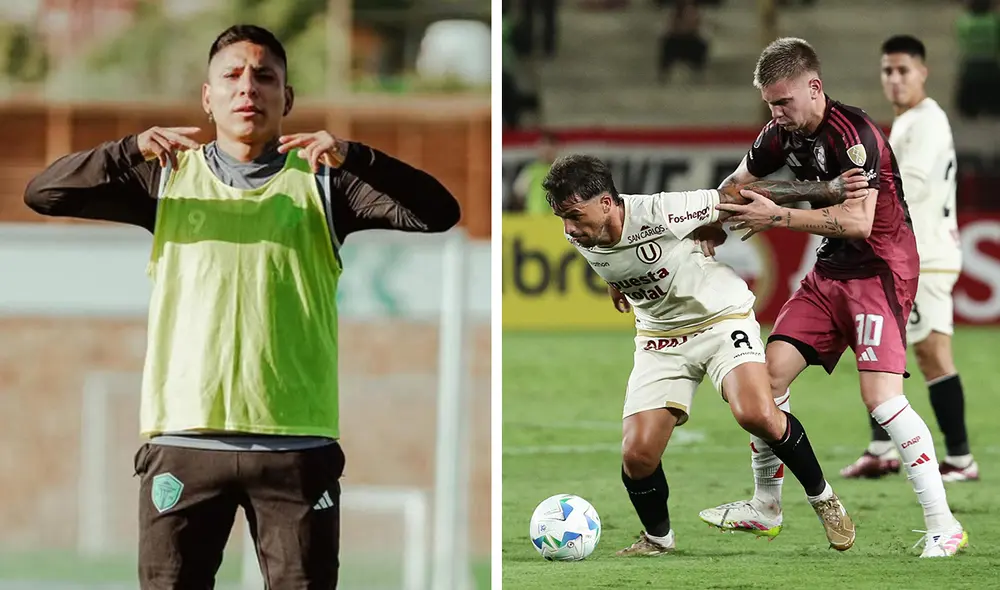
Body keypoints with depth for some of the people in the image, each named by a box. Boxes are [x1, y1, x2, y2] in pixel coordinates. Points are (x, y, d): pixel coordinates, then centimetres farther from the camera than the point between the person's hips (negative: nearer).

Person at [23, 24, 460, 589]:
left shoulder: (321, 181, 10)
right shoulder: (171, 176, 12)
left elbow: (438, 212, -2)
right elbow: (43, 194, 3)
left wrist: (354, 158, -17)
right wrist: (131, 151, -13)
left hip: (297, 442, -1)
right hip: (184, 438, 1)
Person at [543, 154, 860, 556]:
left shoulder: (658, 213, -29)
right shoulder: (581, 240, -12)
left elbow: (730, 201, -14)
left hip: (721, 316, -5)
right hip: (660, 336, 5)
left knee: (756, 415, -28)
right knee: (637, 455, -9)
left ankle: (822, 497, -3)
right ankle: (657, 538, 21)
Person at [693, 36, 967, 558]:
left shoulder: (853, 133, -21)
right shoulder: (782, 134, 4)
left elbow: (858, 221, -30)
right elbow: (738, 184, 21)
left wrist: (779, 217, -26)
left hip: (880, 270, -8)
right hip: (829, 271, 8)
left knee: (880, 395, -21)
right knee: (771, 372, 2)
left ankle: (943, 527, -15)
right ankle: (766, 505, 20)